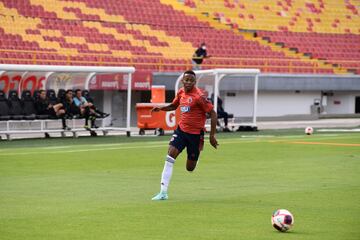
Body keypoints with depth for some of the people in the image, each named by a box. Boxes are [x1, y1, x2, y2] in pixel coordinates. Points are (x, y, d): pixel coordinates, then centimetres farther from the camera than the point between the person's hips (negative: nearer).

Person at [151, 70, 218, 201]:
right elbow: (173, 106, 23)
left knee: (190, 168, 5)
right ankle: (163, 192, -15)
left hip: (195, 134, -4)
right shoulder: (181, 92, 3)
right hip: (181, 130, 5)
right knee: (170, 154, -16)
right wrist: (161, 108, 2)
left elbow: (213, 114, -13)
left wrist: (212, 136, -15)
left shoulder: (199, 96, -16)